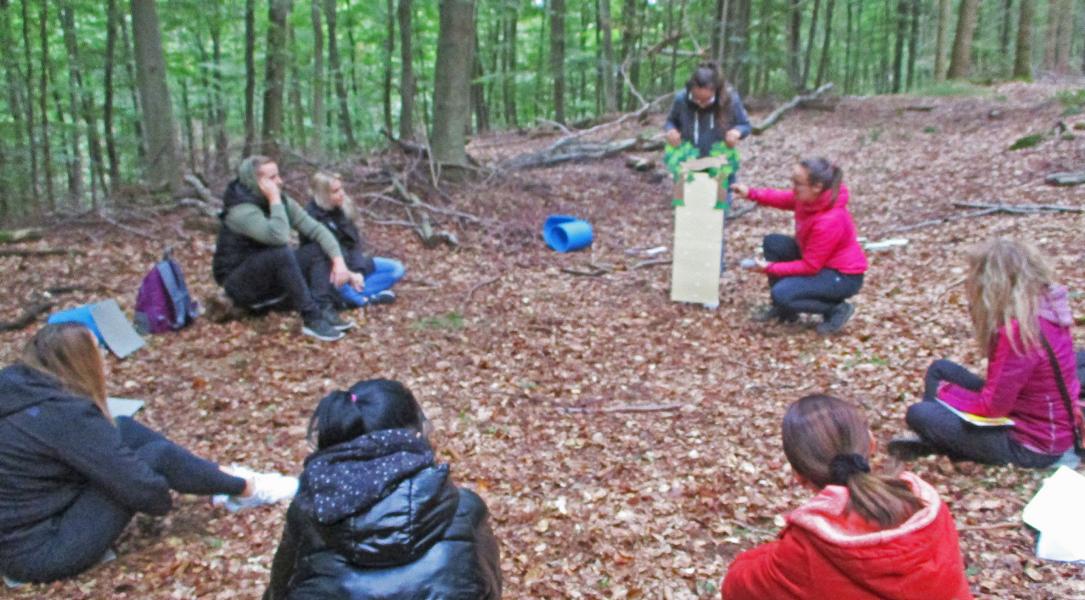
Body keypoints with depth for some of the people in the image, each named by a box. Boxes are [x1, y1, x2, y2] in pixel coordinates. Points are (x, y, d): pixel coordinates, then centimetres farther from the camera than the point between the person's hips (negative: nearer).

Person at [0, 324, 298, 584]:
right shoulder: (66, 414, -24)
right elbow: (139, 487, -20)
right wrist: (162, 500, 2)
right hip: (41, 553, -9)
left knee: (124, 430, 7)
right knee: (158, 455, -10)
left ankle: (224, 478, 14)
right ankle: (245, 488, 11)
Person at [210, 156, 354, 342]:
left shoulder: (282, 201, -2)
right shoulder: (242, 211, -25)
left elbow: (316, 229, -5)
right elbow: (279, 237, -41)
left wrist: (338, 259, -19)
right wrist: (274, 200, -31)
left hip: (272, 275, 8)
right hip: (240, 284, -8)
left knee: (323, 255, -8)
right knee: (282, 252, -35)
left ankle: (323, 309, -29)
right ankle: (312, 318, -34)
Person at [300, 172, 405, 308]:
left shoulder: (342, 209, 1)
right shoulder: (313, 217, -18)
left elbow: (356, 243, -2)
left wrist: (358, 270, -19)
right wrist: (348, 274, -29)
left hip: (348, 263, 7)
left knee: (396, 268, -3)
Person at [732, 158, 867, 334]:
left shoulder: (829, 221, -33)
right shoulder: (810, 197, -12)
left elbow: (810, 267, -27)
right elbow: (783, 198, 8)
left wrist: (769, 268, -25)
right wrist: (751, 193, -8)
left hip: (843, 276, -9)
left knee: (781, 293, -24)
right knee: (772, 243, -1)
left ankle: (837, 309, -1)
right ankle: (784, 309, 11)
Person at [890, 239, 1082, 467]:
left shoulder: (1020, 329, -30)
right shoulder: (1042, 305, -2)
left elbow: (993, 407, -24)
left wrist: (947, 393, -5)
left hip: (1031, 445, -9)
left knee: (918, 414, -12)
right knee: (940, 369, 13)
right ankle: (930, 442, 15)